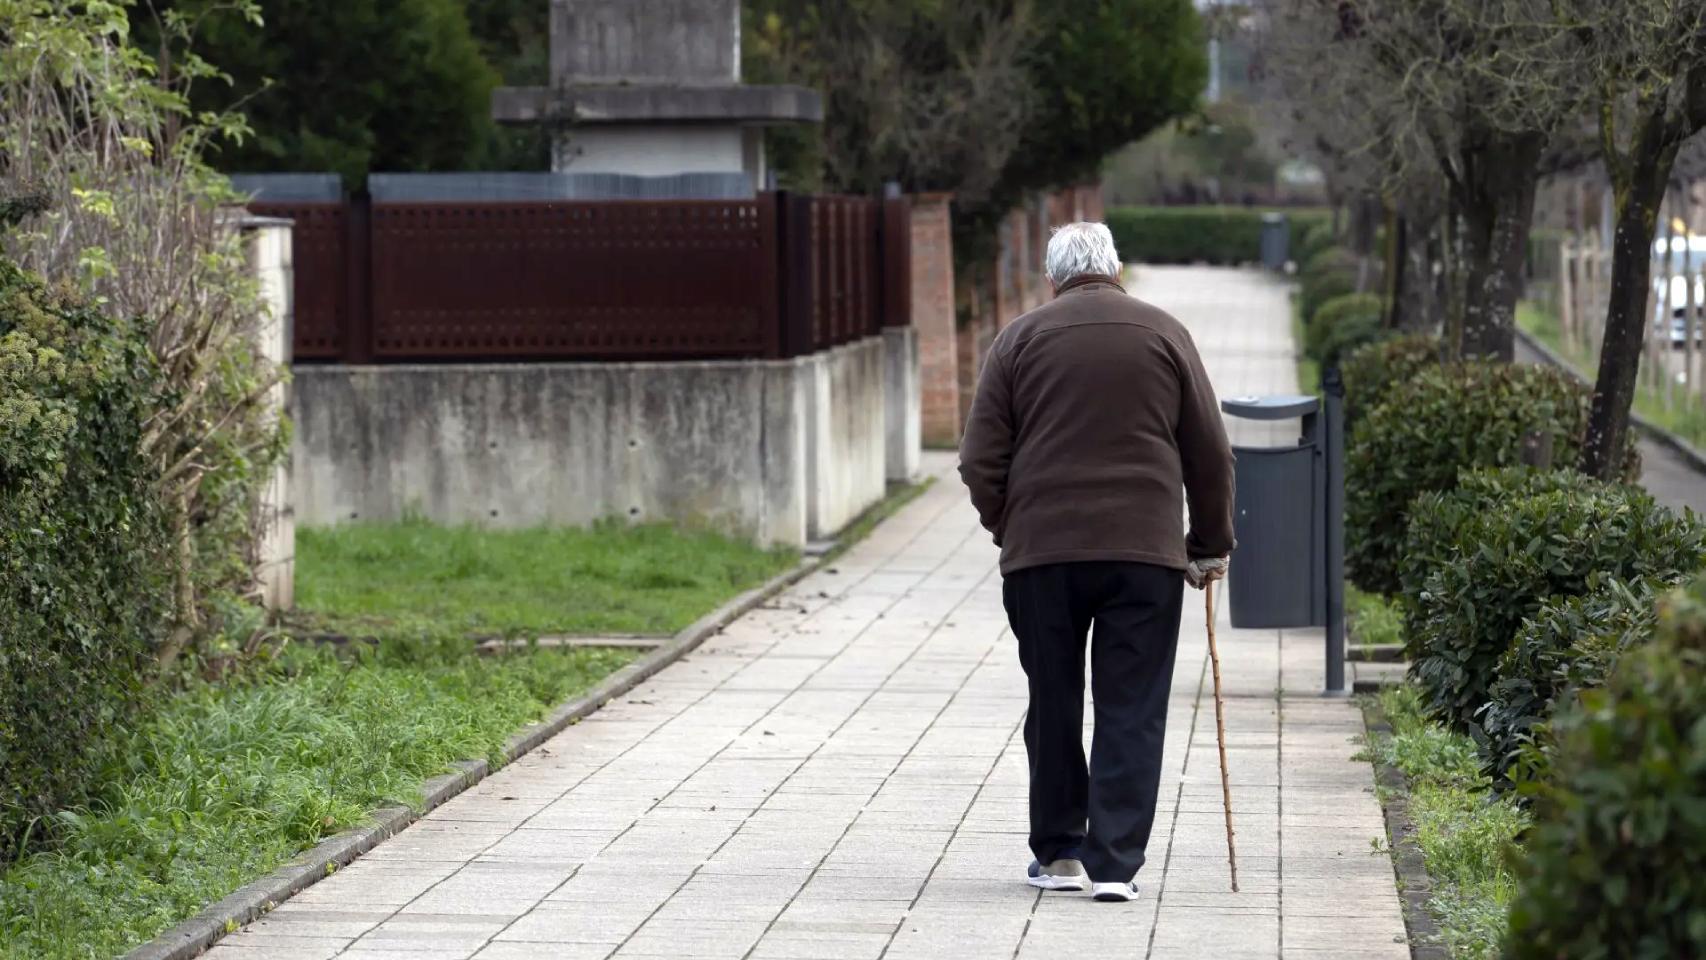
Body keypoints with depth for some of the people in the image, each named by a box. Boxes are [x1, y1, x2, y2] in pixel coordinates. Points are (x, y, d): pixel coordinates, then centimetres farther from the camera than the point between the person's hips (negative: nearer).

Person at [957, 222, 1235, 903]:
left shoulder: (1019, 340, 5)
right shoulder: (1164, 335, 6)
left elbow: (981, 462, 3)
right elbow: (1210, 454, 8)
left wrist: (1009, 530, 18)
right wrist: (1210, 546, 17)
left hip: (1041, 550, 1)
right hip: (1145, 552, 0)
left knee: (1053, 707, 12)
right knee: (1131, 714, 2)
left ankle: (1058, 853, 17)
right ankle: (1115, 863, -3)